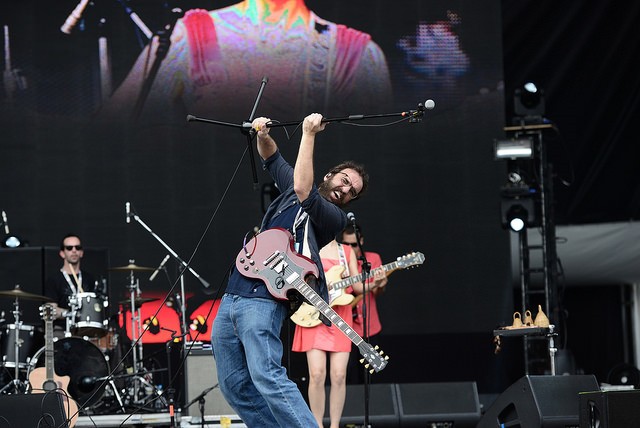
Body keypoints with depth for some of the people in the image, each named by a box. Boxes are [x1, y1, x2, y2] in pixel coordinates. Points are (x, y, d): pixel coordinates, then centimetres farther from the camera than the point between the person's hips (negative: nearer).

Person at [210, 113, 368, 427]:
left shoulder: (334, 217, -2)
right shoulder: (292, 189, 21)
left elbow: (303, 191, -19)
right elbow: (272, 158, 33)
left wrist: (308, 134, -15)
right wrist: (263, 135, 9)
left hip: (263, 298, -8)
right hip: (232, 295, 8)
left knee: (266, 376, -25)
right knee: (234, 384, 5)